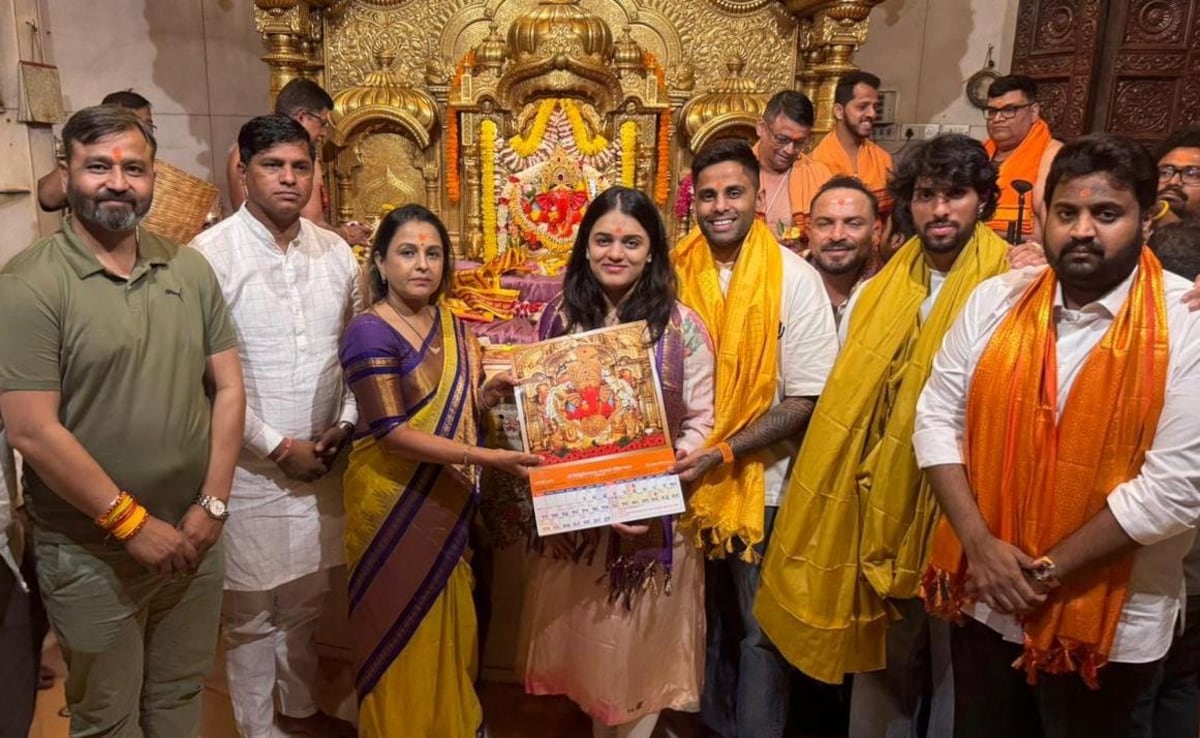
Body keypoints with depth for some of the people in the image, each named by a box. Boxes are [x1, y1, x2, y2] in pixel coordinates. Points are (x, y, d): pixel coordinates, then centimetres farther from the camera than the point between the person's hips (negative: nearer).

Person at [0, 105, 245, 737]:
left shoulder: (191, 269, 2)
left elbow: (228, 389, 2)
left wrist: (212, 505, -5)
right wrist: (132, 522, -15)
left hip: (193, 538, 4)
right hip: (91, 554, -4)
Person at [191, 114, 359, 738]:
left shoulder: (335, 252, 4)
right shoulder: (210, 256, -12)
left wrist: (344, 424, -2)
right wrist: (278, 447, -14)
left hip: (321, 461, 5)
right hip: (249, 468, -5)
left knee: (307, 601, 21)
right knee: (253, 613, 10)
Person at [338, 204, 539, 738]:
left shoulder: (452, 327, 6)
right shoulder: (370, 333, -16)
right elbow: (391, 432, -22)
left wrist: (490, 393, -7)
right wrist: (489, 458, -26)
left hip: (449, 502, 7)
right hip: (395, 505, -6)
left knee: (450, 628, 18)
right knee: (403, 635, 8)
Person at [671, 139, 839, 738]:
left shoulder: (795, 279, -11)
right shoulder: (677, 272, -3)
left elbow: (805, 401, -12)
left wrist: (722, 453, -19)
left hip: (763, 483, -3)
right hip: (688, 479, 3)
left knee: (759, 628, 13)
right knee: (704, 618, 21)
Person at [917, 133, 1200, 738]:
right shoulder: (996, 300, -3)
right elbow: (937, 418, -2)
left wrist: (1048, 570, -16)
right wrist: (979, 543, -11)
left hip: (1110, 622, -3)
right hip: (986, 602, 3)